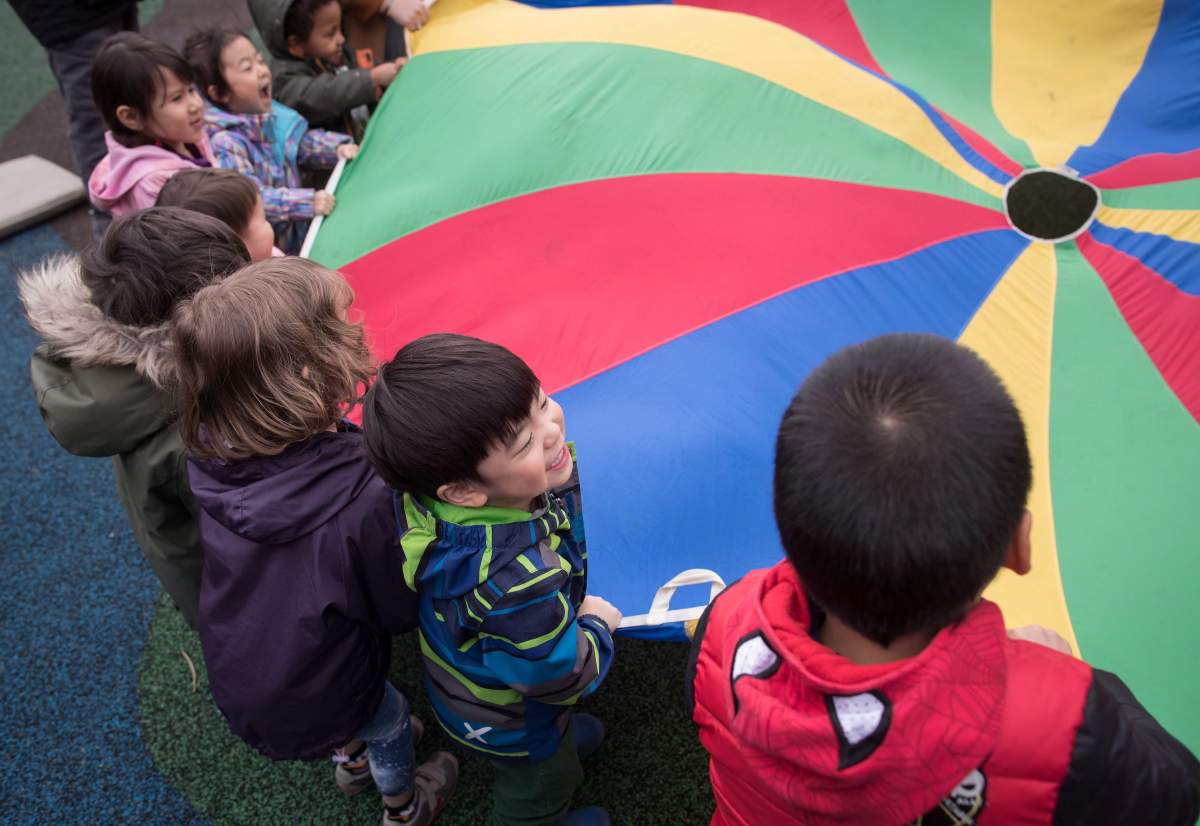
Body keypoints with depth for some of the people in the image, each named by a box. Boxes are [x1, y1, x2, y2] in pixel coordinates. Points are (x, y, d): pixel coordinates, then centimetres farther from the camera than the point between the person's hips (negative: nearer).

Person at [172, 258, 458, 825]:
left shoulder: (210, 457, -23)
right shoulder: (361, 502, -39)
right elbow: (401, 612, -21)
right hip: (307, 706, -5)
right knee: (391, 721, 28)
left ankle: (352, 759, 66)